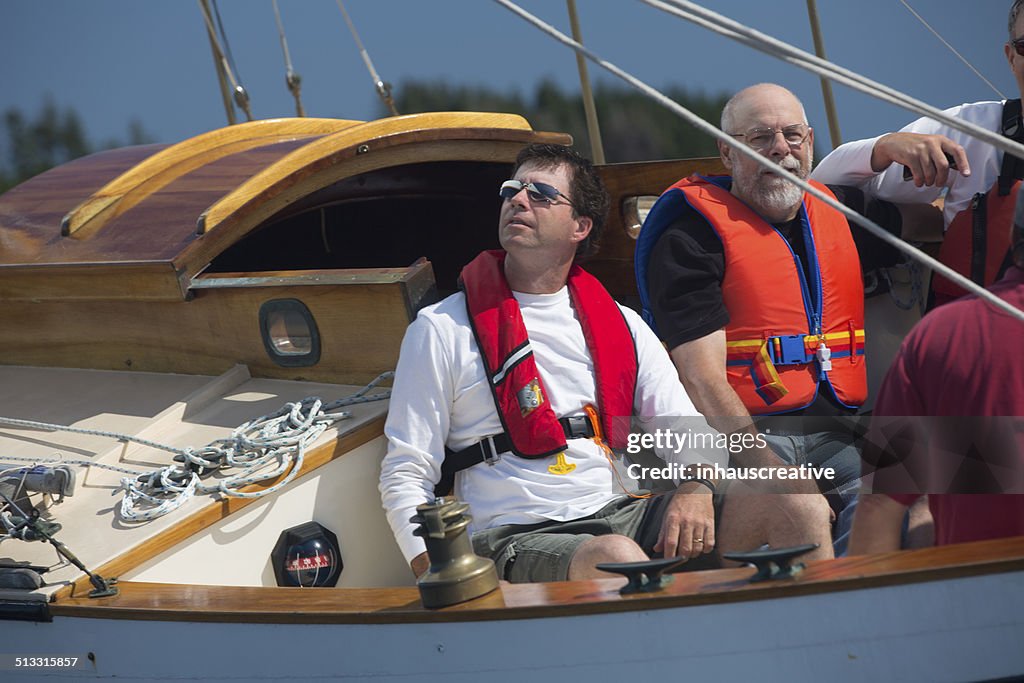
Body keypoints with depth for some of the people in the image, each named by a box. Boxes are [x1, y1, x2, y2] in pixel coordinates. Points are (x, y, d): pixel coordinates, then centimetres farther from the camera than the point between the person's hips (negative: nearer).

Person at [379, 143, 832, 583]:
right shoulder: (440, 330, 6)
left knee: (799, 507, -16)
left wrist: (695, 490, -12)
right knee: (616, 558, -39)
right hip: (516, 536, -4)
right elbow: (405, 475, 2)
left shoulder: (620, 325, 18)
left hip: (621, 515, 4)